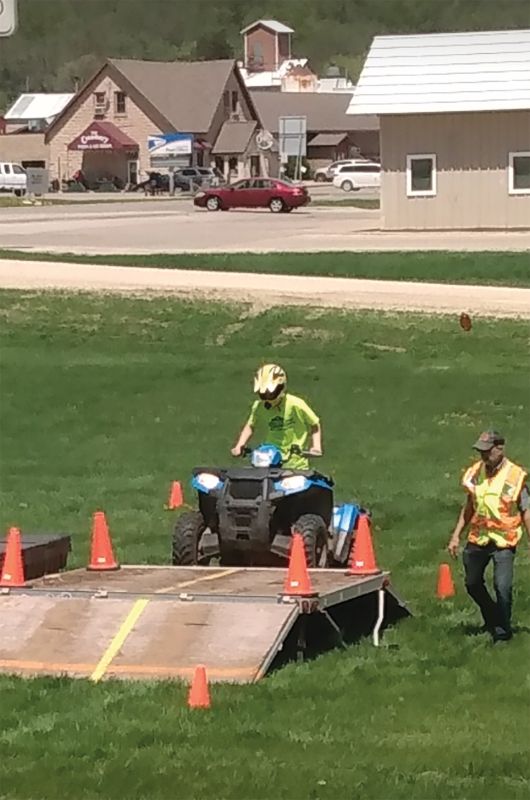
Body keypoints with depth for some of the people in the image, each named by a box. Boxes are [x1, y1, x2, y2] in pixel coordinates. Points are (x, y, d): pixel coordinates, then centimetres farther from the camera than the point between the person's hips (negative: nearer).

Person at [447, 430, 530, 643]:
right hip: (477, 538, 5)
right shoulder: (475, 473, 2)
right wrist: (456, 535, 11)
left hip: (504, 541, -5)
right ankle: (492, 618, 39)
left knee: (502, 587, -13)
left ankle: (502, 631, 4)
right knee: (473, 584, 16)